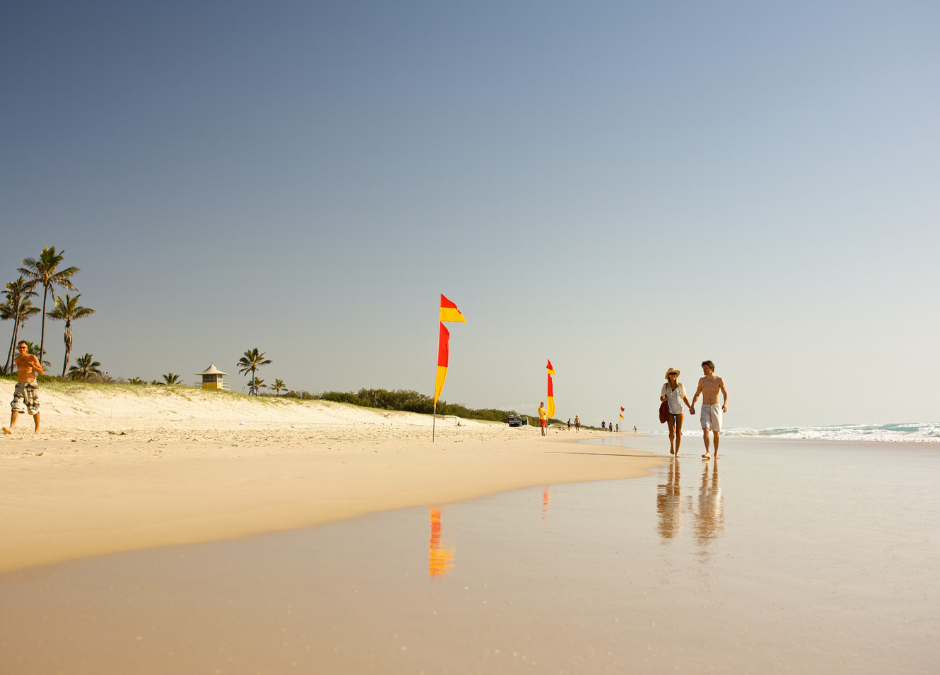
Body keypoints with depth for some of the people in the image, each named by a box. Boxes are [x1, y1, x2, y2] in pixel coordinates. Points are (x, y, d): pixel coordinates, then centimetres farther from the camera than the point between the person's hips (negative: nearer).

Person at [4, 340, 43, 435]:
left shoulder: (32, 358, -4)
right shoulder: (16, 360, 9)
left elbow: (41, 372, -5)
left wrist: (32, 365, -17)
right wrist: (19, 375, 15)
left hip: (31, 385, -3)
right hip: (20, 385, 3)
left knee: (34, 409, 4)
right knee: (15, 407, -11)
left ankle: (37, 428, 17)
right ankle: (11, 428, -18)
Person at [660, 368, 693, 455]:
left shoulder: (680, 385, 3)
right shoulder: (665, 386, 2)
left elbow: (685, 398, 9)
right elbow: (661, 398, 12)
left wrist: (690, 407, -4)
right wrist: (664, 399, -12)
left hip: (680, 411, 1)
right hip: (670, 411, -1)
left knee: (678, 432, -1)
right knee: (672, 432, -12)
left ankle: (677, 452, 7)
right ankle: (672, 444, 19)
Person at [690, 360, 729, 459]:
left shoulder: (719, 380, -3)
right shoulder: (702, 380, 6)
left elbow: (725, 393, -12)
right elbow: (697, 394, 16)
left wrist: (725, 404, -32)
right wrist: (692, 406, 2)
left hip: (716, 407, -1)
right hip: (705, 408, 1)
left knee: (716, 432, 6)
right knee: (705, 430, -16)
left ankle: (716, 453, 21)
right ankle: (707, 453, -24)